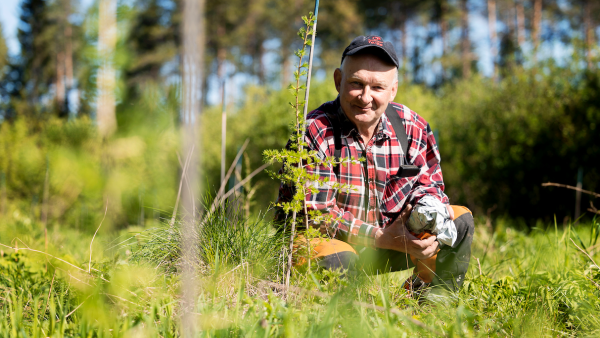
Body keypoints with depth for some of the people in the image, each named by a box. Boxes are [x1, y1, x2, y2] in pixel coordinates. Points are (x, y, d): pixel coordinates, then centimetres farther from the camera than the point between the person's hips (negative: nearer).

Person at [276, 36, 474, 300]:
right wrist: (381, 238, -31)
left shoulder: (411, 127, -4)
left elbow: (427, 181, 7)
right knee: (334, 260, -39)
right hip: (330, 241, -5)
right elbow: (314, 214, -23)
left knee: (460, 220, -1)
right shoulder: (315, 133, -20)